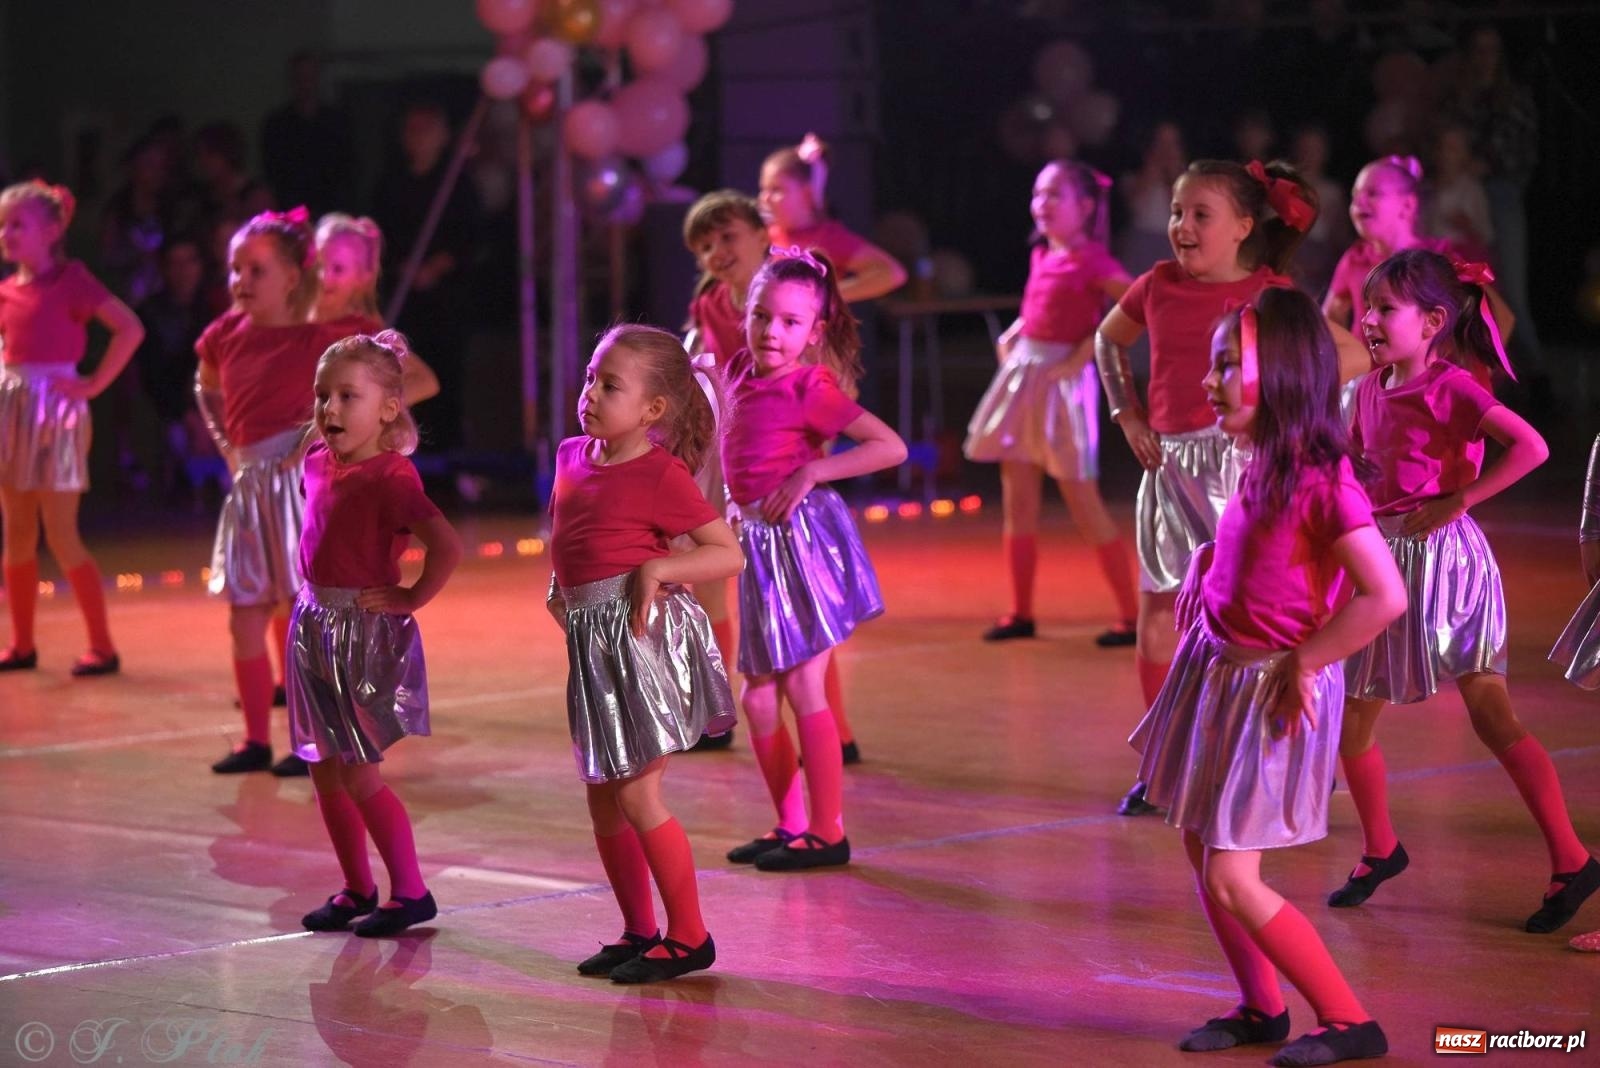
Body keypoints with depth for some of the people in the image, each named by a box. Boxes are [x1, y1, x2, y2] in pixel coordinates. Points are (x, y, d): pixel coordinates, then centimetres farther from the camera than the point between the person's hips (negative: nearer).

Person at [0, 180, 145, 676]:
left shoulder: (70, 279, -9)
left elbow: (130, 329, -16)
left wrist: (94, 384, -15)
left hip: (55, 409, -7)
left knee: (62, 539, -7)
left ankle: (102, 646, 0)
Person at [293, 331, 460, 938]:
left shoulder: (391, 477, -19)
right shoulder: (319, 462, 6)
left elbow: (447, 546, -30)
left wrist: (410, 599, -20)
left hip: (367, 631, -8)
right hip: (315, 625, 8)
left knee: (358, 774, -6)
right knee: (325, 773, 12)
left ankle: (410, 892, 6)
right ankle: (357, 889, 24)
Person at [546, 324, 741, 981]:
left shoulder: (661, 475, -11)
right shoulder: (574, 456, 10)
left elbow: (729, 554, -12)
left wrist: (657, 569, -21)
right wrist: (559, 583, 15)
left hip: (644, 633, -8)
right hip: (591, 638, 8)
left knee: (637, 796, -8)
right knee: (602, 798, 12)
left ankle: (689, 937, 4)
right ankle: (639, 933, 25)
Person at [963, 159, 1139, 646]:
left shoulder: (1091, 260, -12)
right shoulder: (1042, 256, 10)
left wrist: (1083, 354, -21)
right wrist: (1012, 335, 11)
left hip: (1062, 379, -8)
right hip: (1021, 375, 8)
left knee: (1082, 503, -5)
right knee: (1018, 501, 9)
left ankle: (1131, 614, 1)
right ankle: (1021, 612, 17)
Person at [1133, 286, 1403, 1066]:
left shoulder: (1320, 480, -22)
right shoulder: (1263, 468, 4)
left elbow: (1385, 595, -29)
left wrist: (1303, 664, -21)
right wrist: (1198, 573, 8)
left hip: (1270, 694, -9)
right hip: (1215, 674, 9)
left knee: (1230, 878, -7)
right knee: (1201, 850, 15)